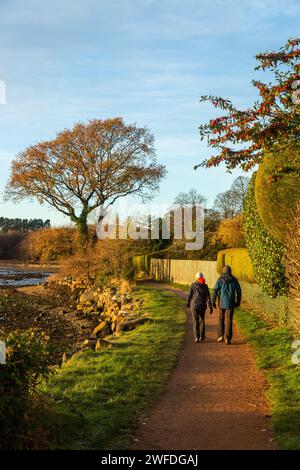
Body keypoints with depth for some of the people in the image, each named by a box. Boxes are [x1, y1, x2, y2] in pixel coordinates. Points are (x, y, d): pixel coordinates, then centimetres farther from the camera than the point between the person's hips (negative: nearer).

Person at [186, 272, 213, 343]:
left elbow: (189, 295, -1)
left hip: (194, 306, -1)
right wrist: (210, 307, -9)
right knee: (202, 320, 20)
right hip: (202, 306, 2)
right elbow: (208, 297, -9)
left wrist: (188, 303, 18)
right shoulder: (205, 286, -4)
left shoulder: (193, 285, -5)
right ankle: (202, 336, 25)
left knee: (195, 322, -2)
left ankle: (197, 337, -14)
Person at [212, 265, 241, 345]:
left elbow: (215, 291, -9)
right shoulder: (234, 280, 1)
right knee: (229, 320, 2)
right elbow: (239, 291, 3)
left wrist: (213, 302, -5)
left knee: (221, 319, 17)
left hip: (222, 302, 0)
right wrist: (238, 301, 14)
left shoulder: (220, 279, -2)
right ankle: (228, 338, -4)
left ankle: (221, 335, 11)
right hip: (230, 303, 0)